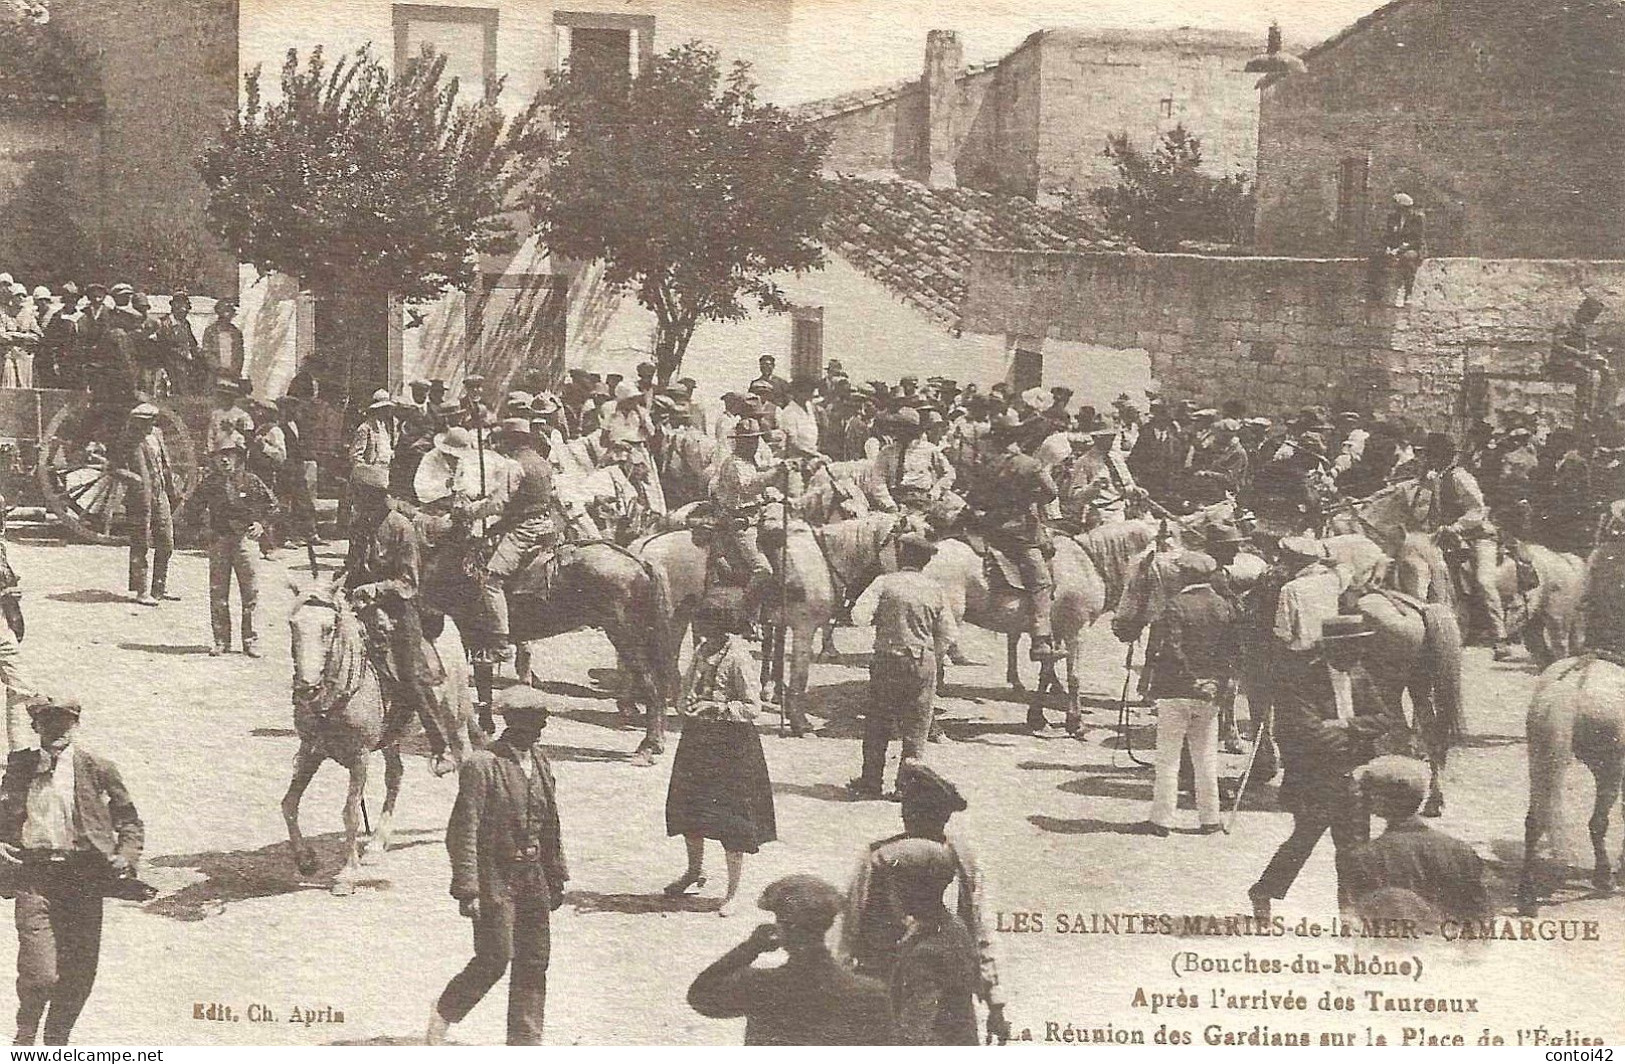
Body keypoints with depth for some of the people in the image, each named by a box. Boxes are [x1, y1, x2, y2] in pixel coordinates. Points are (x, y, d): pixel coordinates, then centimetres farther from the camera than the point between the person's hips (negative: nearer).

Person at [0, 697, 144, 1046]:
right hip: (34, 876, -1)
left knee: (79, 975, 5)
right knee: (39, 974, -12)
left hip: (84, 877, 1)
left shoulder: (98, 770, 4)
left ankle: (56, 1042, 29)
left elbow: (129, 820, 11)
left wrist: (127, 856, -7)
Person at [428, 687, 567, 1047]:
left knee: (535, 959, 8)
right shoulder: (482, 765, -14)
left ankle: (525, 1038, 19)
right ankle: (442, 1017, 16)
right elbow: (463, 833, -14)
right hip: (495, 878, -7)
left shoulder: (540, 761, 8)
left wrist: (557, 877, 16)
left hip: (533, 877, 7)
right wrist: (467, 889, -18)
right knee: (495, 958, -6)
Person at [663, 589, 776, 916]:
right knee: (687, 812, 16)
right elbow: (687, 690, 18)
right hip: (696, 742, 8)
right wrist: (686, 704, -4)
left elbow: (753, 708, -18)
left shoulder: (738, 658, -17)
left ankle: (733, 893, 12)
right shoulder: (703, 651, 6)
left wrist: (714, 708, -24)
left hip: (731, 749, -8)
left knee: (731, 823, 0)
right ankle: (694, 870, 40)